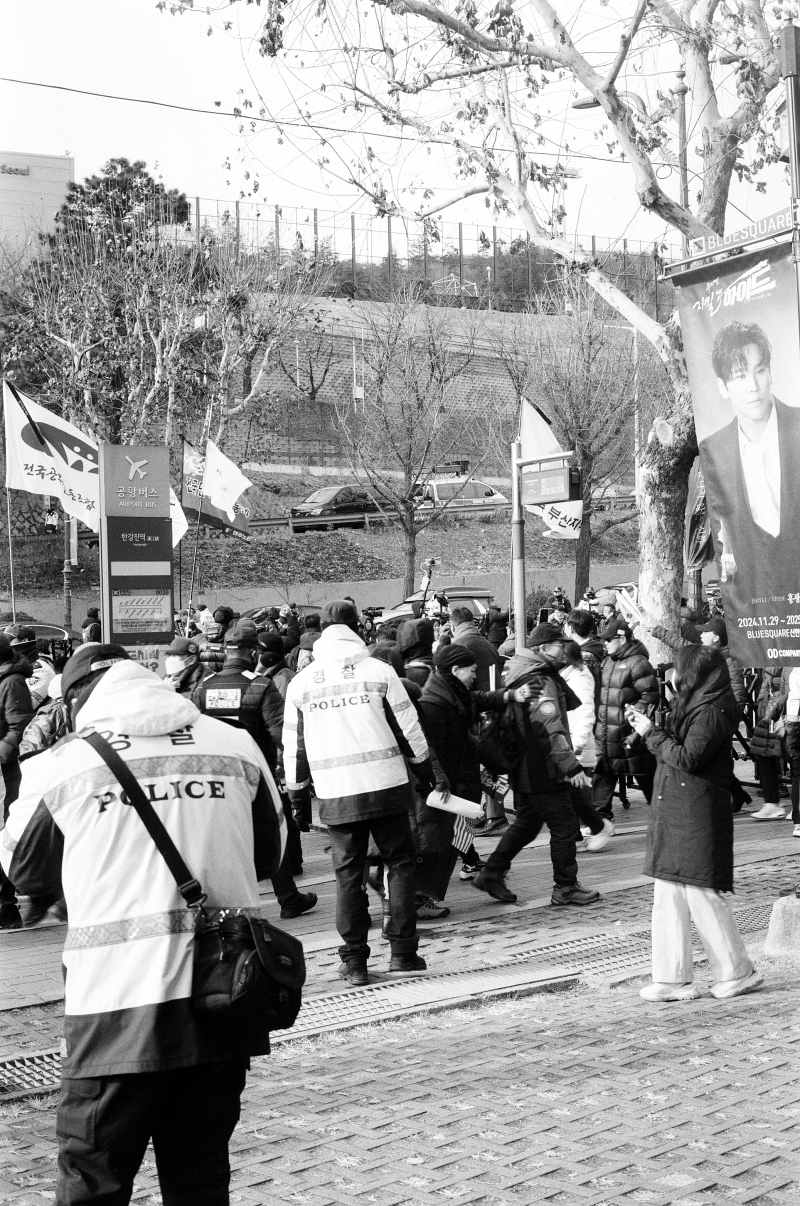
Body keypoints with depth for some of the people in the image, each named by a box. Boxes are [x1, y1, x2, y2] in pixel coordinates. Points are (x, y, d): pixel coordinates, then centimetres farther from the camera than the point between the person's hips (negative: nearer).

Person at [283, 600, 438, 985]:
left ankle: (354, 960, 8)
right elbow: (409, 728, 1)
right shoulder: (378, 671, -3)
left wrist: (296, 792, 21)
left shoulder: (300, 683, 4)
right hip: (385, 784, -2)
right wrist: (425, 771, 14)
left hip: (335, 794, 2)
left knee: (348, 874, 8)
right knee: (400, 864, 11)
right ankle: (402, 951, 9)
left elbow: (293, 746, 10)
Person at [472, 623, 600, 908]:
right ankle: (566, 888, 7)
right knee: (564, 826, -1)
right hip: (542, 770, -10)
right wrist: (571, 766, -26)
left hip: (524, 768, 10)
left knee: (526, 823, 20)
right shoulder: (538, 682, -19)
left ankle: (491, 874, 22)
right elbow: (550, 728, -25)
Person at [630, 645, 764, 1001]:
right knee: (669, 895, 8)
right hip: (675, 814, 10)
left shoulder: (712, 712, -15)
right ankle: (673, 978, 12)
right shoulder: (693, 707, 15)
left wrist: (651, 733, -11)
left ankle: (737, 972, 9)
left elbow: (687, 758, -19)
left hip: (697, 815, -10)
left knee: (703, 895, -3)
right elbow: (673, 750, 16)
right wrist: (646, 726, 7)